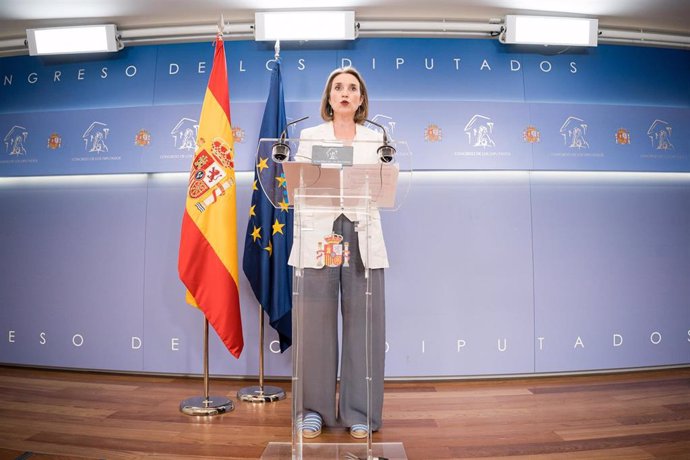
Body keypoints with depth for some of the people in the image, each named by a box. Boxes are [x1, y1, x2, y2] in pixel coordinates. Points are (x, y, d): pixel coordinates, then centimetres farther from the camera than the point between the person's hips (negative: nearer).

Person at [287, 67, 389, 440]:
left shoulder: (376, 139, 15)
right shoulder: (309, 136, 12)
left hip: (362, 239, 1)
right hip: (319, 237, -1)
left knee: (362, 323, 0)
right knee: (316, 323, 0)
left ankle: (359, 411, 14)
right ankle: (314, 408, 16)